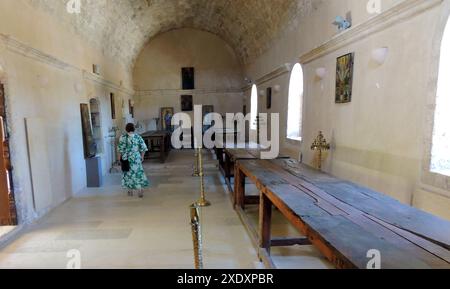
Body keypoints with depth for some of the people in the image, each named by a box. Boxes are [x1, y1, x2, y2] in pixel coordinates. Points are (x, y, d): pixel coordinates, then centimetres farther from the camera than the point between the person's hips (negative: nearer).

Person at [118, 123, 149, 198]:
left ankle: (130, 191, 21)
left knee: (128, 173, 13)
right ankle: (140, 190, 2)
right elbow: (143, 148, -2)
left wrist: (120, 156, 5)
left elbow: (121, 148, -7)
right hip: (137, 158, 1)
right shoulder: (138, 137, -2)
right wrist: (142, 156, 8)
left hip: (127, 158, -1)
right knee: (138, 172, 9)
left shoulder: (123, 137, -7)